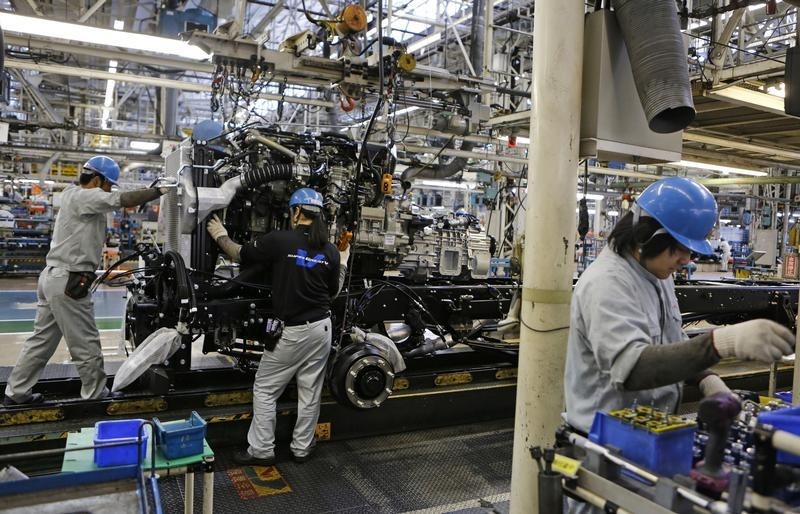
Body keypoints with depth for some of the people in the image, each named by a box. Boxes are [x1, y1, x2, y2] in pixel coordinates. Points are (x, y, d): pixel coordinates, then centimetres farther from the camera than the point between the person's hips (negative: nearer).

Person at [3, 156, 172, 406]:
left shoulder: (72, 194, 16)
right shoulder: (82, 196, -15)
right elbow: (126, 200, -24)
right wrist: (159, 190, -14)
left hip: (53, 277, 10)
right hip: (68, 281, -10)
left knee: (42, 340, 17)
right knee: (86, 343, 1)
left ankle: (16, 393, 25)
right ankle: (96, 394, 13)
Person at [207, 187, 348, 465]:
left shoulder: (279, 239, -14)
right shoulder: (331, 251, 0)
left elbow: (240, 255, -1)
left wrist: (221, 236, 18)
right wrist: (343, 262, 25)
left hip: (292, 330, -5)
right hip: (321, 327, 5)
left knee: (265, 389, 10)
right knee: (310, 391, 14)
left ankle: (261, 450, 16)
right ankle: (302, 448, 25)